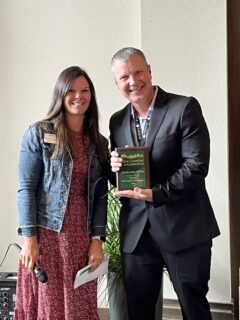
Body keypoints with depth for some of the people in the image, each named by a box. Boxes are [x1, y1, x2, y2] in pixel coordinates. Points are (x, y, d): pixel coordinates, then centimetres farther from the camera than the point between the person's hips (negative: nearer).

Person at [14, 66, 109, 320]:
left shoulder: (99, 142, 10)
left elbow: (100, 195, 8)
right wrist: (29, 237, -11)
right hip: (46, 235, -3)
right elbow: (26, 188, -5)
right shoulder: (38, 133, -1)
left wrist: (97, 239, 0)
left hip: (83, 239, 4)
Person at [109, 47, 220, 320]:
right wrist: (115, 168, -8)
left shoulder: (184, 108, -7)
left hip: (183, 228, -4)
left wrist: (155, 193, -21)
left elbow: (197, 165, -14)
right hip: (136, 230, 5)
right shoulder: (117, 121, 10)